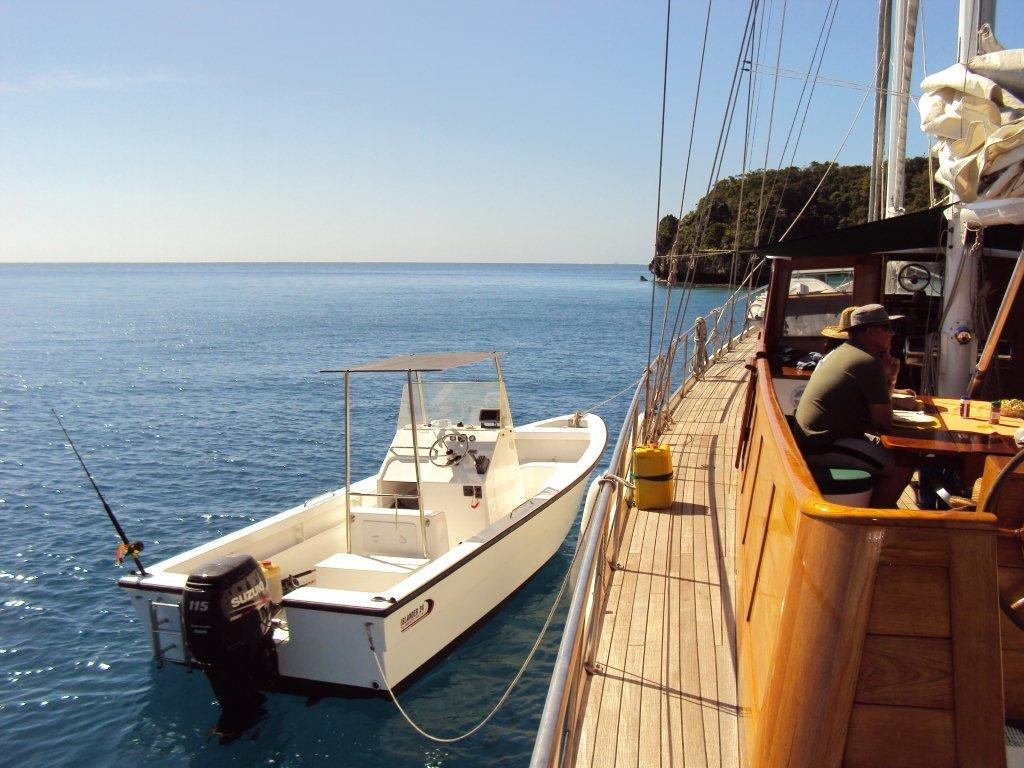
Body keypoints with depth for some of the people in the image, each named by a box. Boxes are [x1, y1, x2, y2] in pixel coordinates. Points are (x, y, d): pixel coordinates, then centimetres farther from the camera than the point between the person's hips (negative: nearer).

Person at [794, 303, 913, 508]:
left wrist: (889, 378, 8)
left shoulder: (842, 352, 17)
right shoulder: (869, 363, -14)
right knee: (901, 469, -14)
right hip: (823, 448, -11)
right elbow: (884, 422, -11)